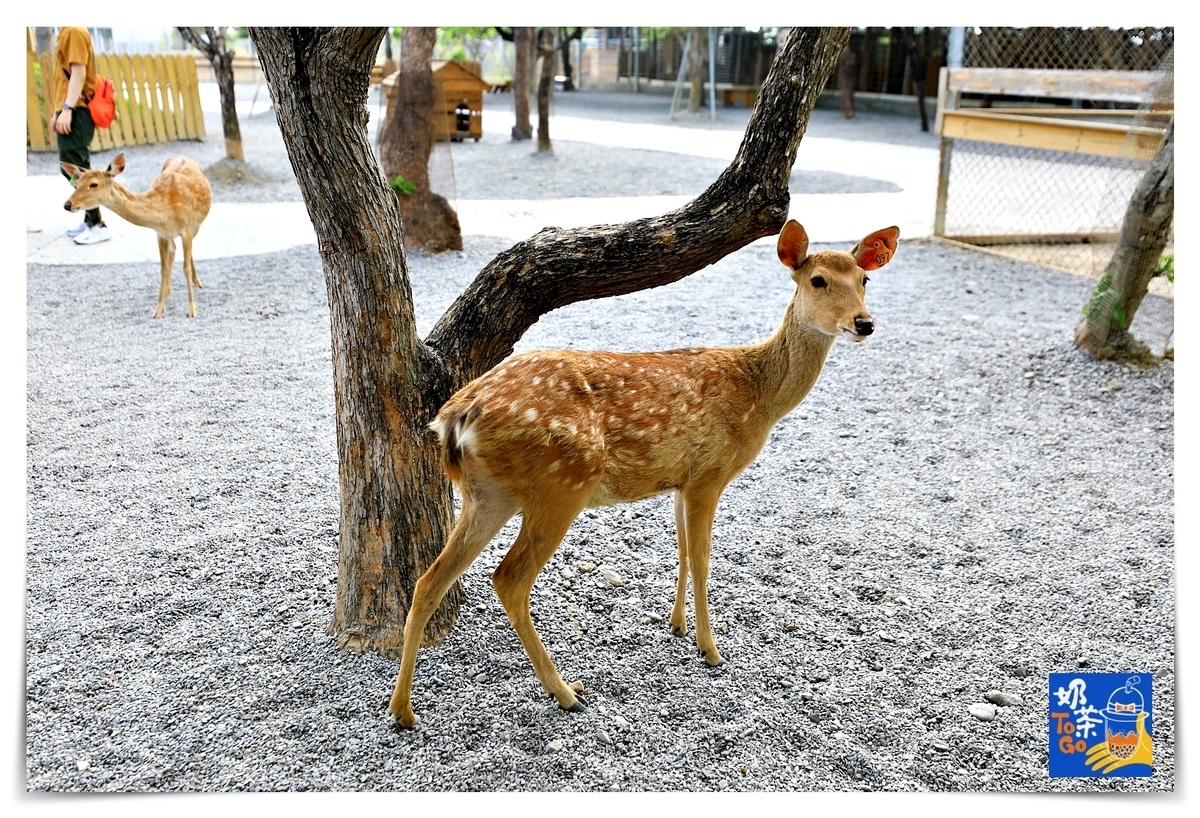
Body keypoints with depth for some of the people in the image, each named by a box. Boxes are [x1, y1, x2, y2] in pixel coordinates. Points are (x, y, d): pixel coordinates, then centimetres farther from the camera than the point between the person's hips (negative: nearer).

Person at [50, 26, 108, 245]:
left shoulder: (74, 31, -11)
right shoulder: (65, 33, 18)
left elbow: (79, 73, -18)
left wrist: (67, 109, -23)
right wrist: (58, 110, 21)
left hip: (76, 111, -10)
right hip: (70, 110, 10)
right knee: (78, 167, 11)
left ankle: (98, 226, -11)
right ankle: (90, 220, 17)